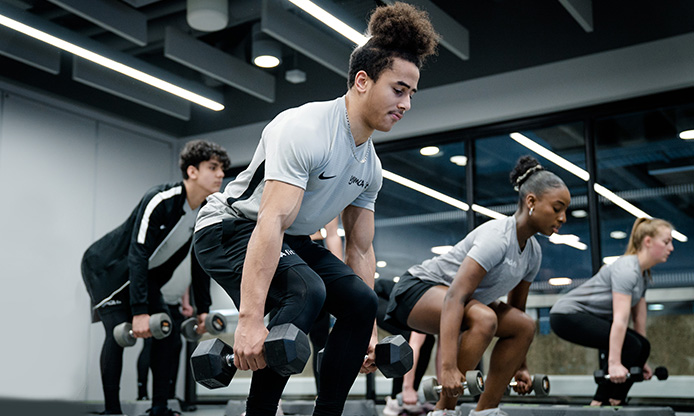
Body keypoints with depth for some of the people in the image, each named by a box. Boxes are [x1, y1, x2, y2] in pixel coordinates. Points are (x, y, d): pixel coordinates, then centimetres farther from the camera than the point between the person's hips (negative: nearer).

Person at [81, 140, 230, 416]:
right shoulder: (160, 201, -30)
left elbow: (199, 263, 3)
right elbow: (138, 255, -35)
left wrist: (203, 309, 0)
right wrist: (139, 311, -38)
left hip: (143, 273, 7)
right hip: (105, 268, -7)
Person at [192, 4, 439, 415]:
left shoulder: (371, 167, 1)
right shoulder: (305, 131, -27)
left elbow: (360, 248, 7)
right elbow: (270, 223, -37)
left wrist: (370, 331, 4)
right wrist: (250, 319, -44)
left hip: (293, 241, 9)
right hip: (231, 228, -8)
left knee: (361, 302, -6)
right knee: (306, 291, -33)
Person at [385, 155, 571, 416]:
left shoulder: (532, 252, 1)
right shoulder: (497, 237, -27)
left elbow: (516, 308, 13)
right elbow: (454, 298, -36)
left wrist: (520, 367, 15)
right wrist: (448, 367, -42)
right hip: (418, 289, -10)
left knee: (525, 326, 8)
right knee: (483, 319, -35)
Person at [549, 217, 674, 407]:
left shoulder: (643, 274, 9)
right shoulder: (626, 269, -21)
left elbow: (639, 319, 14)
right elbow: (620, 319, -29)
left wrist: (640, 361, 16)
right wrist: (614, 363, -33)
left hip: (590, 318, 10)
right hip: (568, 315, -10)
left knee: (641, 347, 2)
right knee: (628, 345, -21)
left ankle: (614, 402, 7)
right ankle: (600, 404, -11)